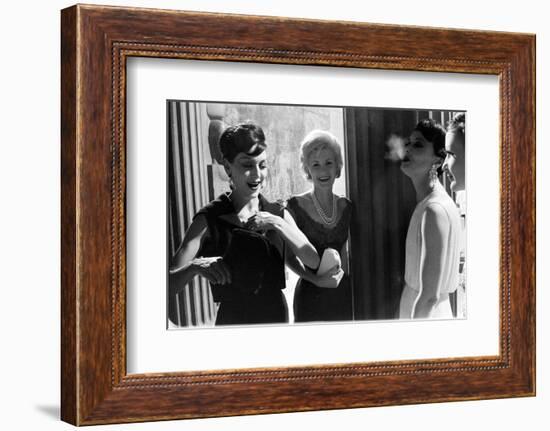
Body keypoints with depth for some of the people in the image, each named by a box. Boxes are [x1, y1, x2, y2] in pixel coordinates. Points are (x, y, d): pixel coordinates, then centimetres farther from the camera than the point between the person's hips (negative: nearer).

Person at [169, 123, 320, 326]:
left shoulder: (279, 214, 2)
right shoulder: (208, 220, -10)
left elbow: (313, 261, -9)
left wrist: (278, 224, -19)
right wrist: (194, 267, -36)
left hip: (278, 316, 4)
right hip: (232, 320, -4)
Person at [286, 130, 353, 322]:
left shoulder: (346, 207, 5)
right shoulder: (296, 206, -7)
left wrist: (340, 271, -1)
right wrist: (315, 278, -14)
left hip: (343, 294, 4)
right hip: (310, 297, -4)